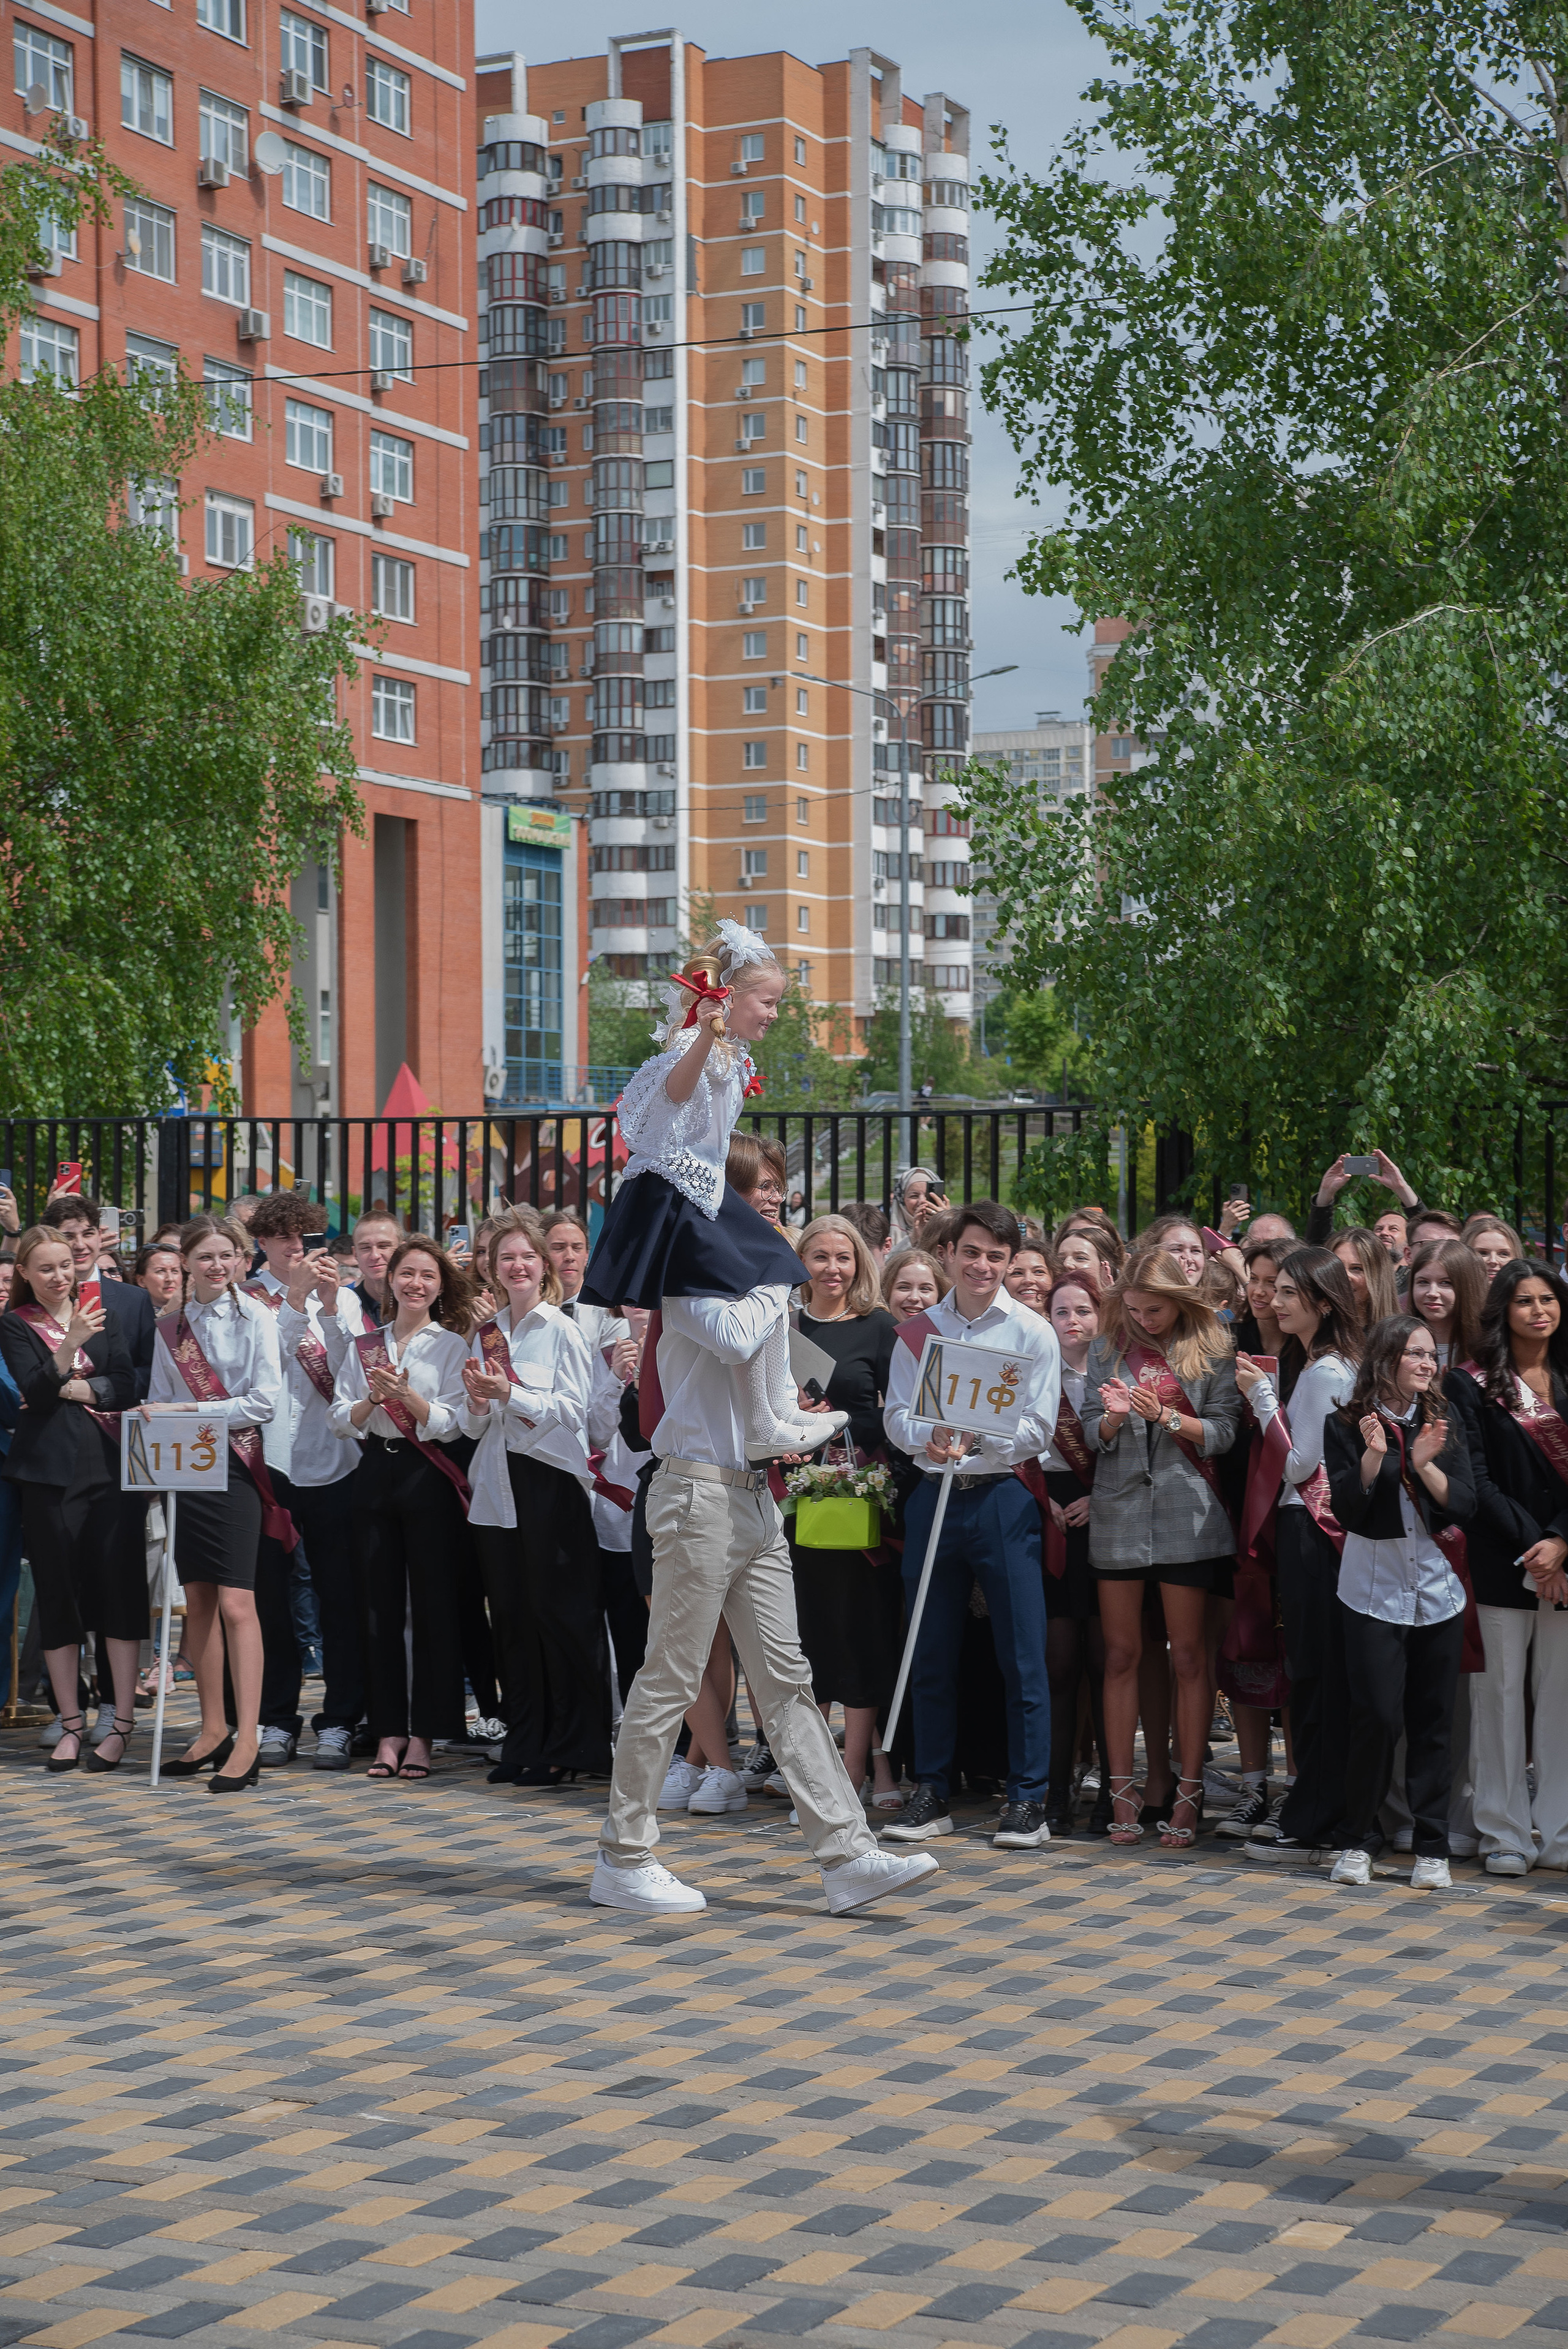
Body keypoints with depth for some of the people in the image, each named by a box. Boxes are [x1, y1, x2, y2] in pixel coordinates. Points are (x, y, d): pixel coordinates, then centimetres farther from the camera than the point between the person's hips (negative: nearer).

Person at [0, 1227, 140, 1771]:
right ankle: (70, 1723, 10)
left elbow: (125, 1385, 3)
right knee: (58, 1593, 2)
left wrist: (73, 1390, -8)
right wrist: (69, 1346, -21)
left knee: (119, 1586, -5)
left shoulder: (102, 1315, 13)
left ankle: (122, 1723, -2)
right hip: (49, 1471, -1)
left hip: (108, 1465, 1)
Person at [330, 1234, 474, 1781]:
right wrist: (373, 1398, -11)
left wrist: (407, 1395, -21)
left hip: (429, 1479, -3)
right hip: (376, 1475, 3)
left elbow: (451, 1424, -6)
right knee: (382, 1607, 4)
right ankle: (388, 1732, 9)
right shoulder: (363, 1346, 13)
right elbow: (341, 1421, 8)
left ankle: (423, 1736, 3)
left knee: (432, 1606, -2)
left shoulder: (453, 1346, 3)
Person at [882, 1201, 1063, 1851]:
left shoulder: (1031, 1333, 1)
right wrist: (928, 1437, -15)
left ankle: (1029, 1800, 2)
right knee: (931, 1655, 7)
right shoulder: (918, 1332, 9)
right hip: (933, 1497, 3)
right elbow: (897, 1415, 6)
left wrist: (975, 1437, -18)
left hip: (1001, 1498, -3)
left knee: (1022, 1654, -4)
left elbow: (1038, 1429, -4)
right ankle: (931, 1796, 16)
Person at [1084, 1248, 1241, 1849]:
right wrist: (1114, 1417, -15)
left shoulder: (1211, 1349, 2)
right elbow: (1094, 1433, 7)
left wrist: (1166, 1417, -16)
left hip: (1188, 1512, -2)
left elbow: (1223, 1432, -2)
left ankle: (1188, 1794, 5)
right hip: (1119, 1510, 2)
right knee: (1121, 1654, 3)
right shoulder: (1109, 1346, 9)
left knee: (1189, 1657, 1)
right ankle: (1122, 1792, 8)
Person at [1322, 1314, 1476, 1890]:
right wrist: (1372, 1455, -21)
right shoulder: (1345, 1426, 0)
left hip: (1438, 1588, 3)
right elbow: (1347, 1508, -7)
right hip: (1374, 1589, -3)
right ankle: (1359, 1841, 6)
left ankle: (1432, 1848, 9)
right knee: (1376, 1715, -7)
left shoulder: (1445, 1427, 8)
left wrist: (1425, 1464, -17)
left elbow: (1464, 1506, -1)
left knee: (1433, 1719, 3)